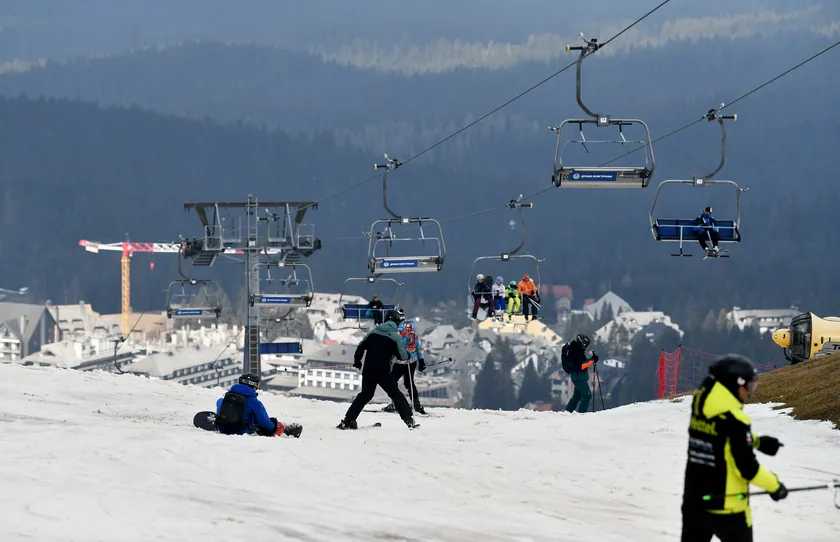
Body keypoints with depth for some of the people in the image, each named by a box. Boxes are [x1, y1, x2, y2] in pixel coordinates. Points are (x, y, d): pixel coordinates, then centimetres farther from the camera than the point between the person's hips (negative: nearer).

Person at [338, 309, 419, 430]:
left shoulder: (374, 332, 6)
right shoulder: (396, 336, -6)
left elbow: (361, 347, 9)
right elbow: (402, 356, -6)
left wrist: (357, 361, 25)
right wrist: (407, 355, 17)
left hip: (368, 371, 4)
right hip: (384, 373, -4)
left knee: (365, 395, 20)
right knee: (396, 395, 6)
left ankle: (347, 421, 17)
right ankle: (409, 420, -4)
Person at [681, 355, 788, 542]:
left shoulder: (701, 406, 2)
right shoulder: (734, 419, -21)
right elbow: (746, 467, -19)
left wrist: (757, 442, 16)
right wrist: (774, 485, -4)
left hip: (693, 501, 7)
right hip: (726, 506, -7)